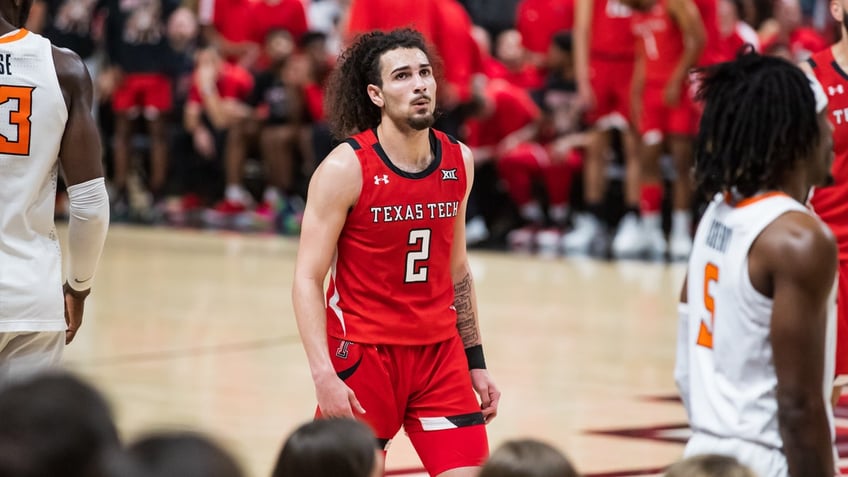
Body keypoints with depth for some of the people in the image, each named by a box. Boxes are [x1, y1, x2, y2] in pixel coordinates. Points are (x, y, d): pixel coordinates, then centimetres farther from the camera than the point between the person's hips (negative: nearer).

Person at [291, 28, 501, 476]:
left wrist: (475, 362, 14)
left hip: (439, 353, 4)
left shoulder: (459, 161, 4)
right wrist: (324, 376, -22)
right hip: (363, 353, -4)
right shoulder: (345, 167, -13)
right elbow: (307, 279, -13)